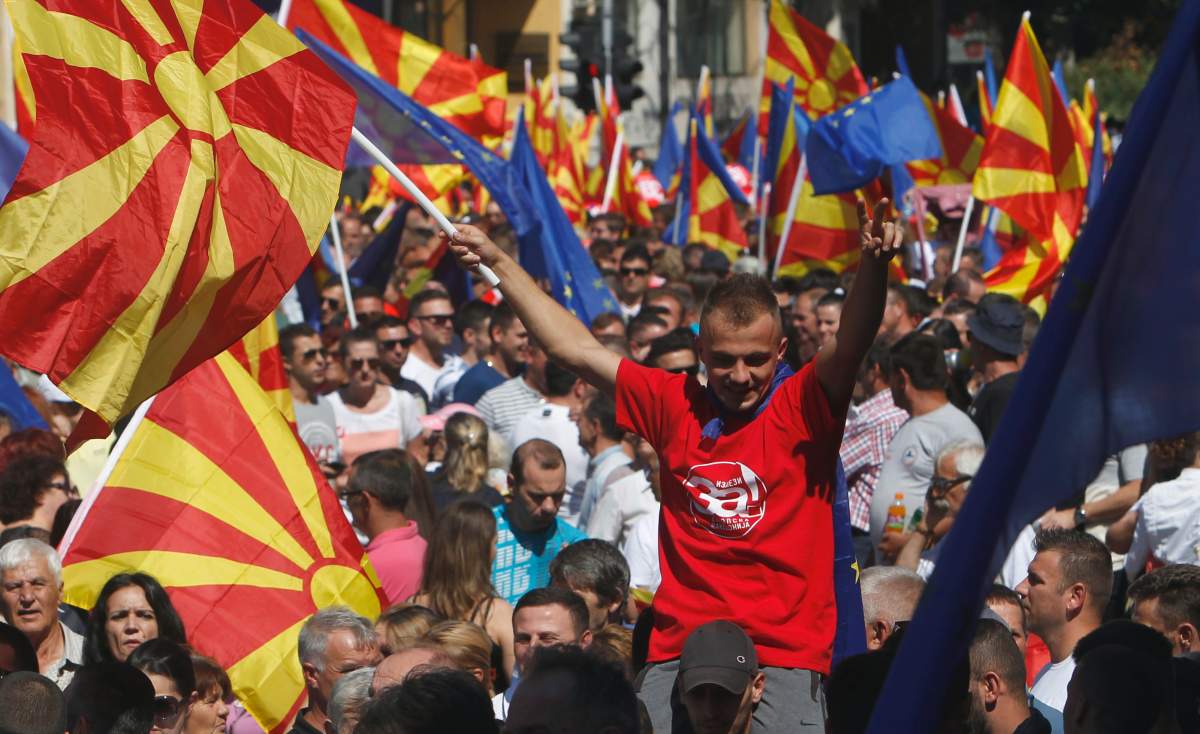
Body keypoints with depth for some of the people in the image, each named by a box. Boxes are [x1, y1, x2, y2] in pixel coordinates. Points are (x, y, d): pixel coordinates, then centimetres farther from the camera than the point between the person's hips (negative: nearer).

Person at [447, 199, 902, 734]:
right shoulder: (676, 405, 12)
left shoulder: (803, 405, 2)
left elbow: (851, 346, -16)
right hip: (678, 655, 3)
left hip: (787, 657, -3)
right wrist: (498, 263, 20)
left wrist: (873, 265, -36)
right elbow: (576, 348, 18)